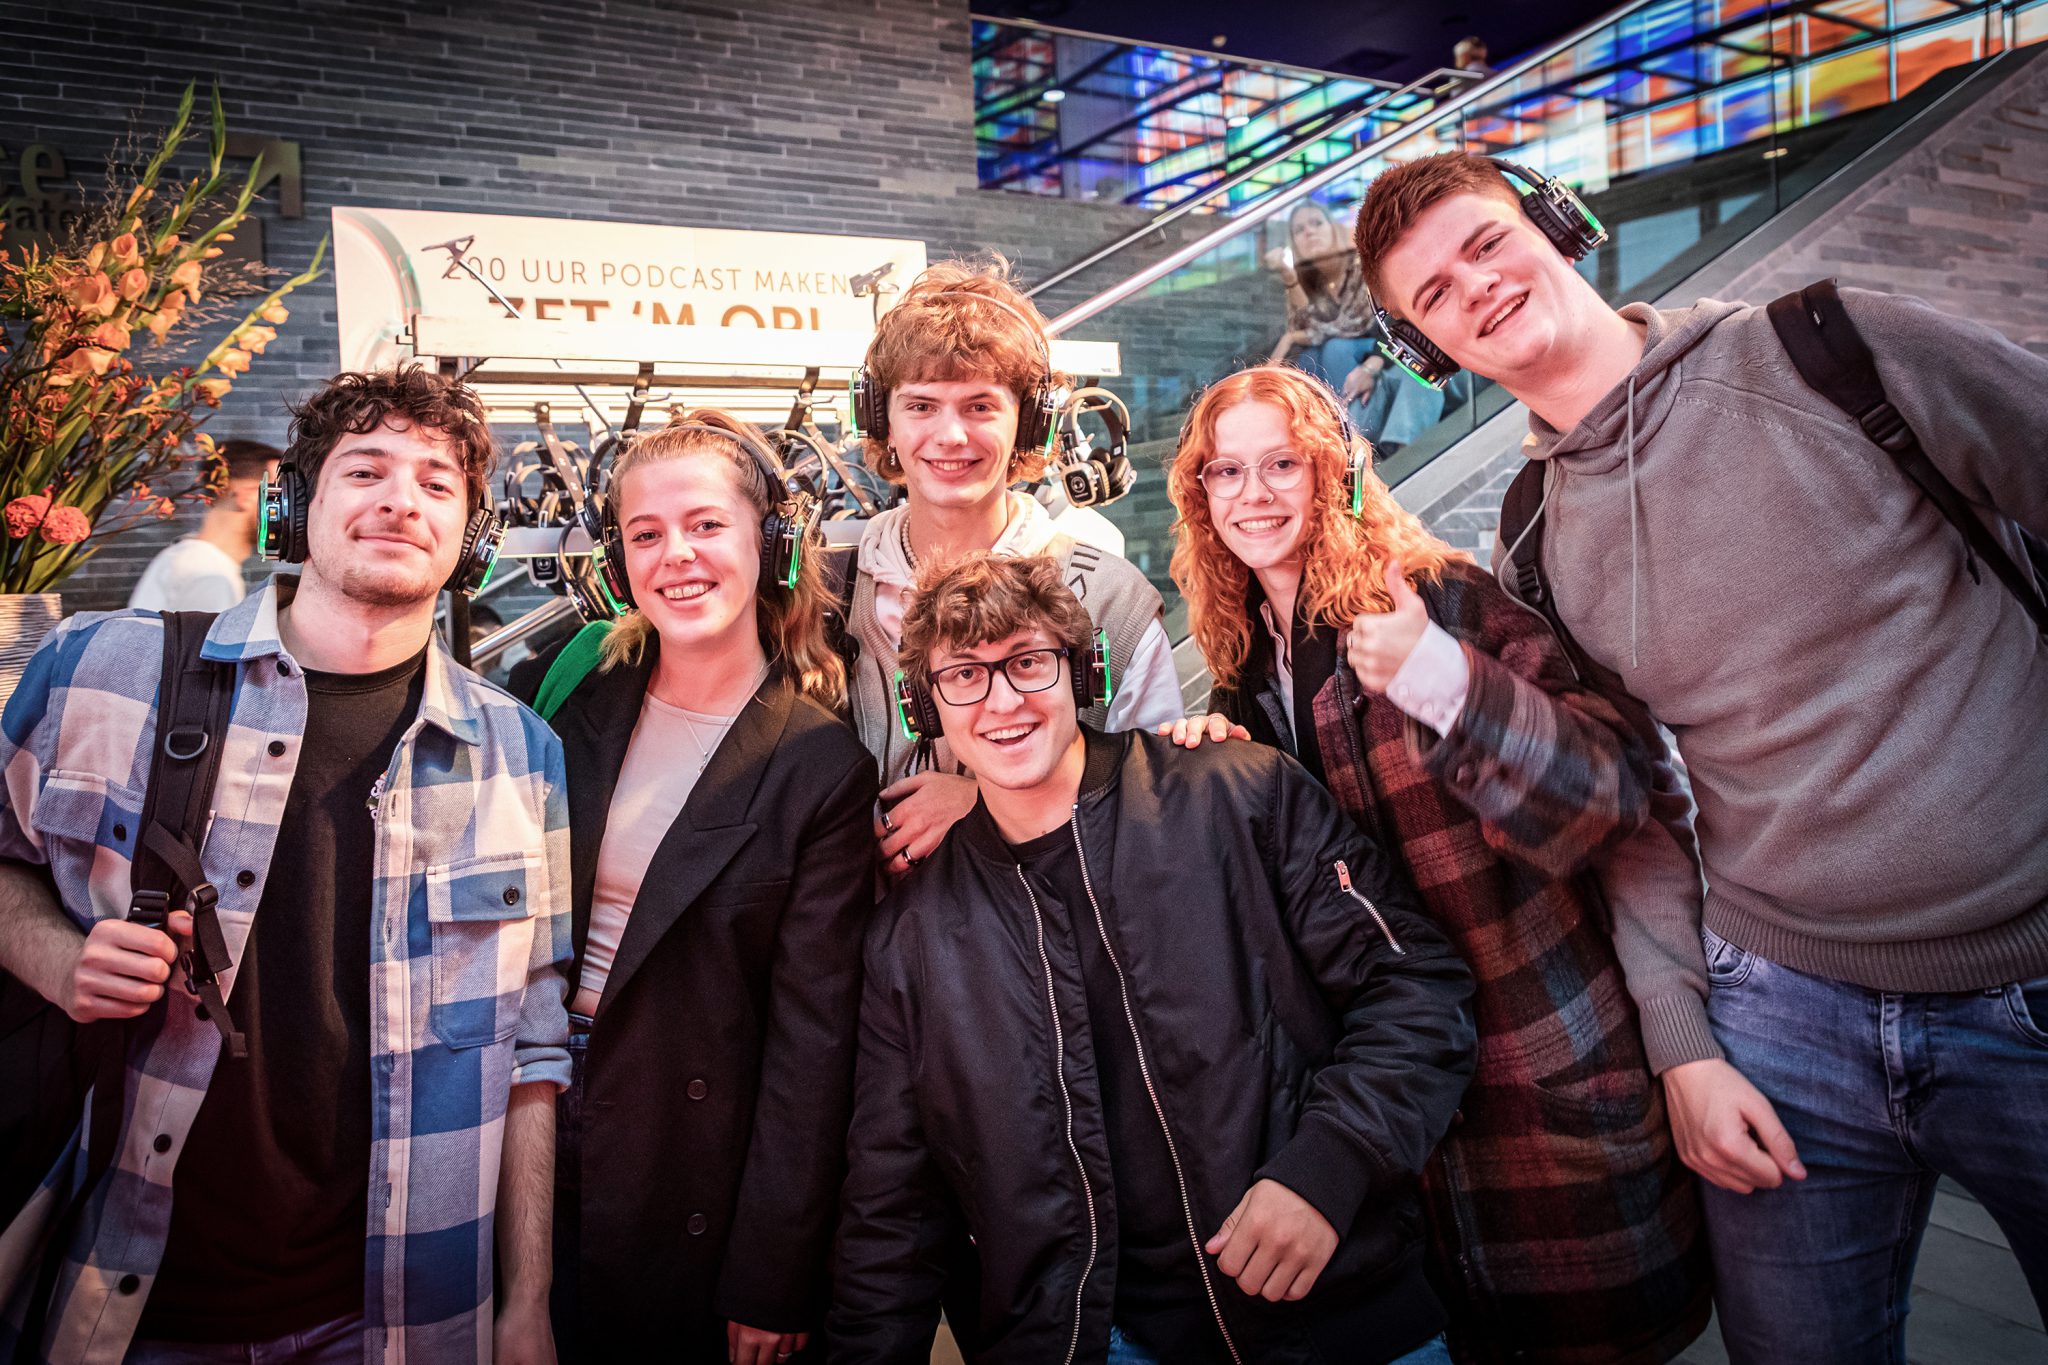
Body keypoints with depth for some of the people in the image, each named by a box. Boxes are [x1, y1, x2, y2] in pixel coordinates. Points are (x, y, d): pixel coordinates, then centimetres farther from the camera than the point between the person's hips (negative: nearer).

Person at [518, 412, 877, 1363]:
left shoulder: (821, 769, -13)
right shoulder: (581, 698, -1)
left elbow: (812, 1041, -12)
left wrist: (771, 1284, -11)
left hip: (688, 1194, -3)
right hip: (525, 1143, 4)